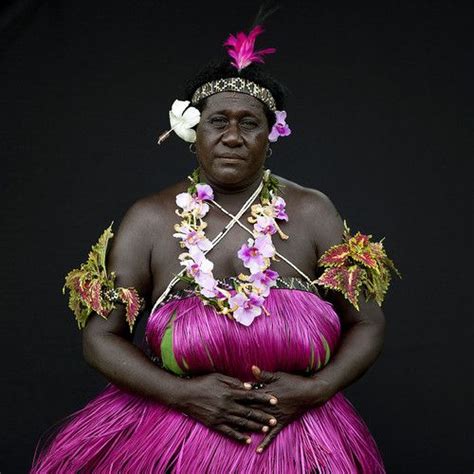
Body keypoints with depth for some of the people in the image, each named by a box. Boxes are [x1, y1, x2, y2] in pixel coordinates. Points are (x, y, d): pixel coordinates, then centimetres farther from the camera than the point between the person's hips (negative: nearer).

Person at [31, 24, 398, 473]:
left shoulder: (313, 212, -2)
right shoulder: (149, 219, -4)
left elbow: (368, 324, 2)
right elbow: (100, 336, -4)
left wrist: (314, 389, -14)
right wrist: (183, 393, -16)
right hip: (174, 434, 0)